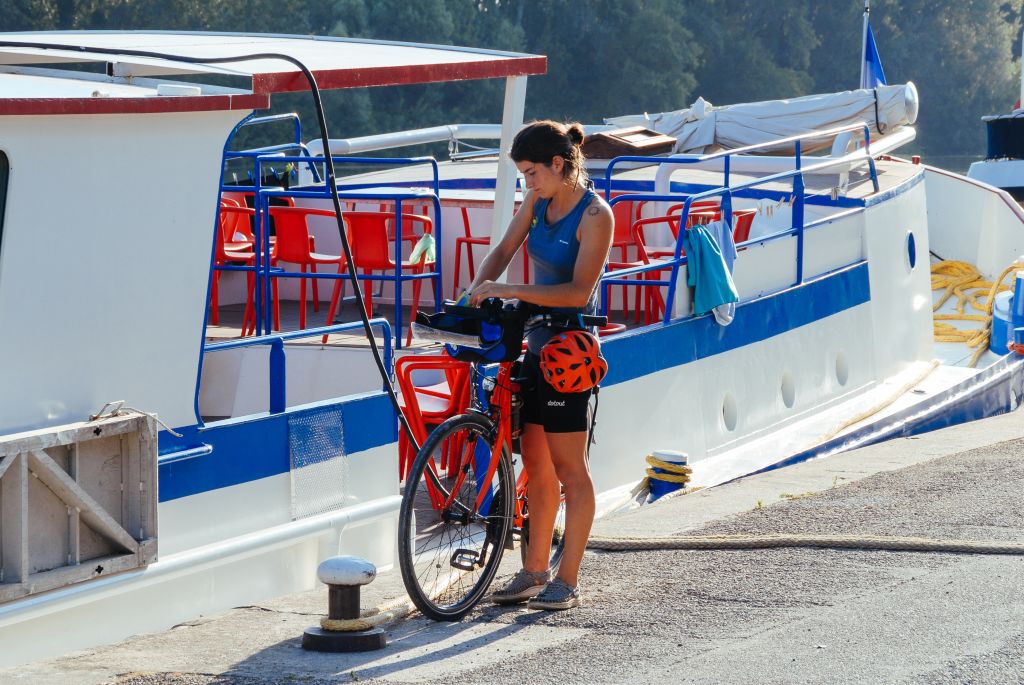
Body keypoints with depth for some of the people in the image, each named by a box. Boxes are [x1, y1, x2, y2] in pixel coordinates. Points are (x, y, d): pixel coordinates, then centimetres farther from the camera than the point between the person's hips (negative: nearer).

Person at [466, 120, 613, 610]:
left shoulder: (595, 215, -17)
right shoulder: (538, 200, 6)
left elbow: (578, 292, -23)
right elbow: (504, 250, 11)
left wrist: (510, 291, -26)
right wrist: (476, 294, -7)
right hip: (538, 345, 8)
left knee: (569, 468, -1)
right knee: (535, 461, 11)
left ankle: (568, 580, 5)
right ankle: (534, 571, 19)